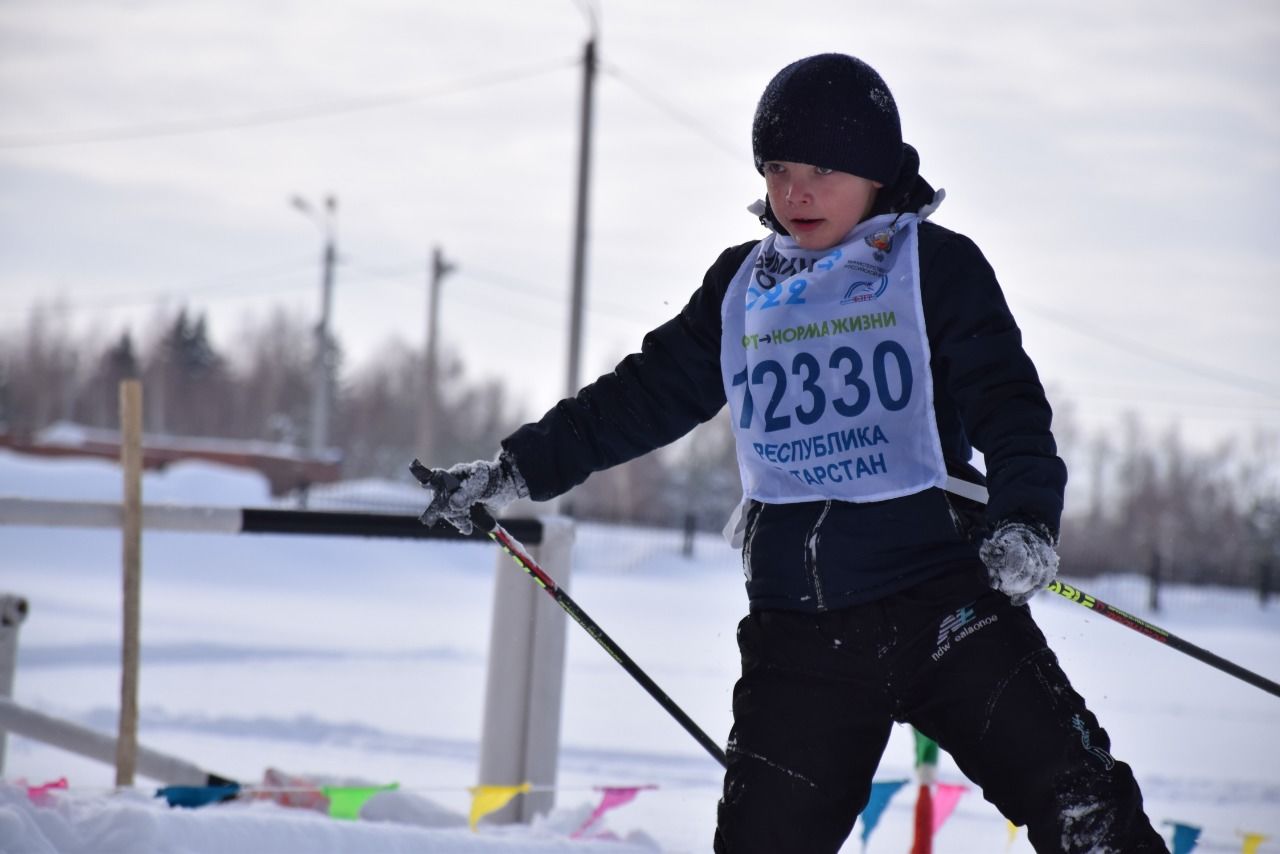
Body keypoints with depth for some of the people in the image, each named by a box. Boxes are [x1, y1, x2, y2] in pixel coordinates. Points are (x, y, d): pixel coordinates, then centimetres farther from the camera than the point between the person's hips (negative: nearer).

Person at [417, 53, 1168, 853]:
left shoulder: (936, 265, 1)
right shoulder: (741, 287, 13)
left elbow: (1006, 401, -5)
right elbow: (644, 397, 21)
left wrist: (1026, 517, -23)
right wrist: (518, 470, 19)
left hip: (942, 603, -3)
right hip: (798, 629, 3)